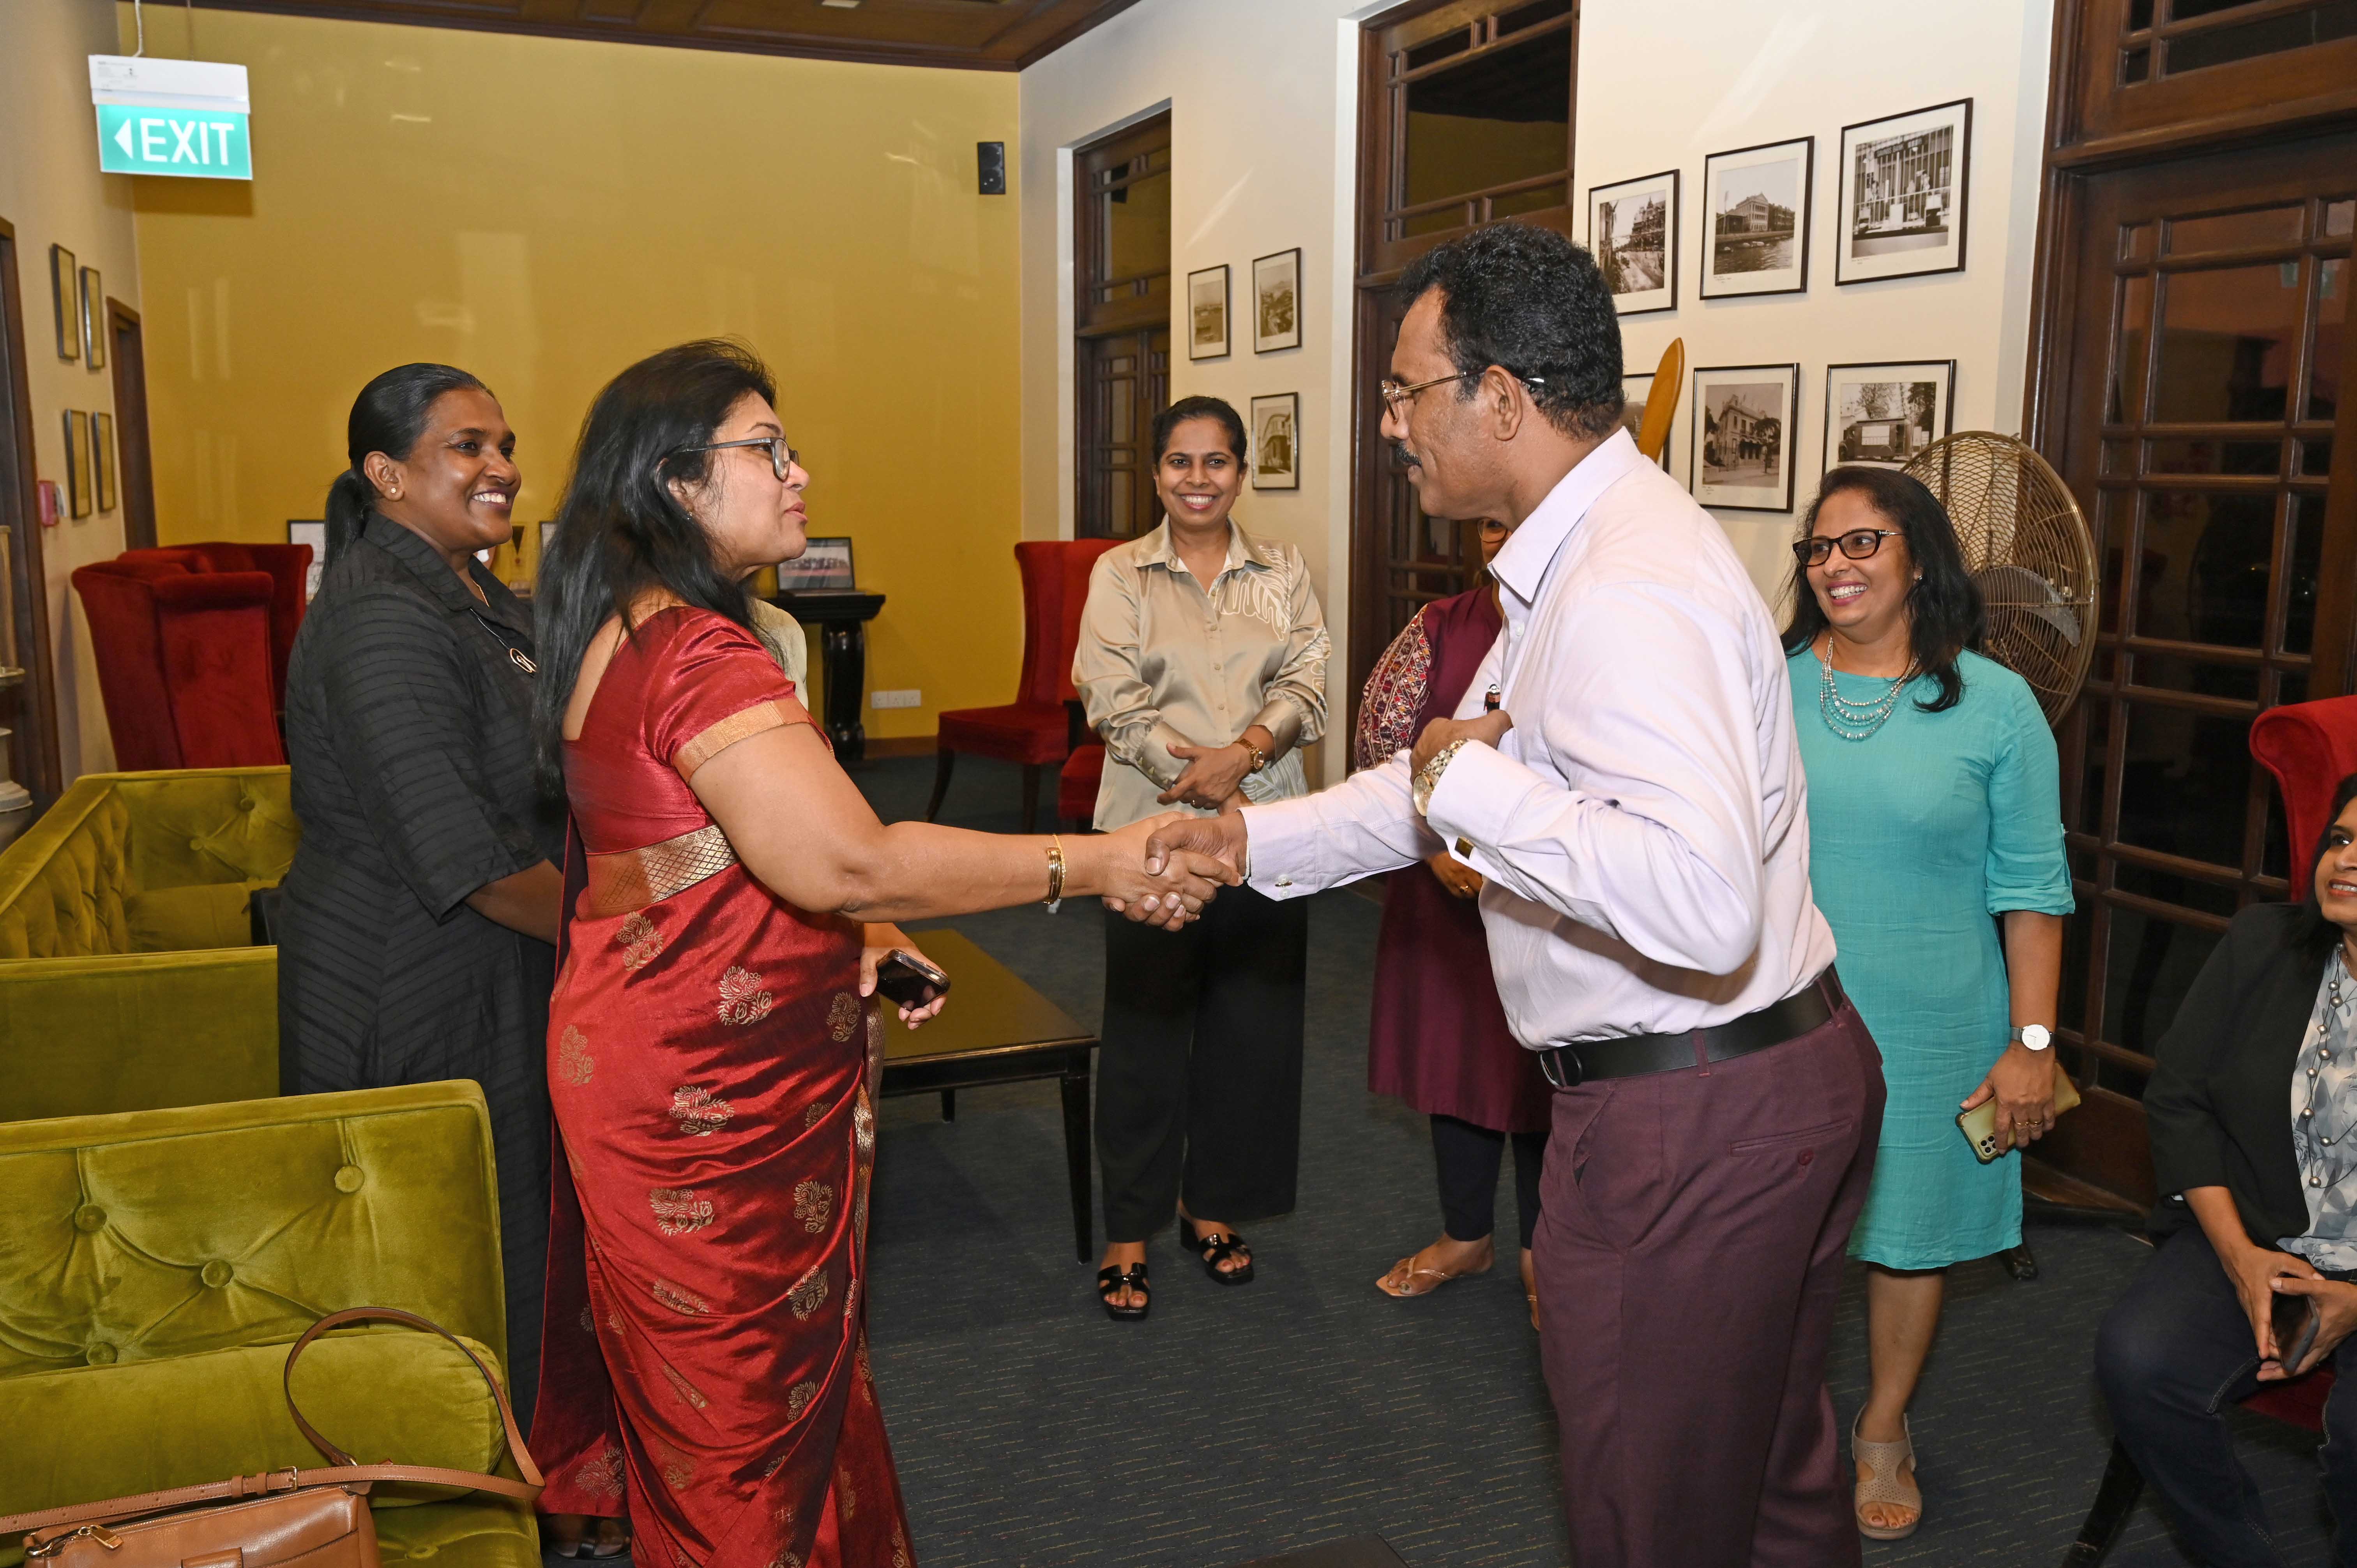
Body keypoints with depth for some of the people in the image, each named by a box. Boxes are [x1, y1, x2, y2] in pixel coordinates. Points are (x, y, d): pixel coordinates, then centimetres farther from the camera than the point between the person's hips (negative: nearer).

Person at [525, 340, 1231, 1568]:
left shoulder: (624, 634, 11)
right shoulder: (698, 655, -23)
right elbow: (846, 861, -32)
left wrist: (851, 936, 8)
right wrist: (1096, 867, -27)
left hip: (642, 1060, 10)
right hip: (703, 1098, -10)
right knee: (745, 1403, 6)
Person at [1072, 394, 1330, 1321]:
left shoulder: (1283, 573, 9)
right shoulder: (1120, 575, 2)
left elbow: (1307, 685, -2)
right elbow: (1115, 702, -8)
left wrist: (1242, 751, -20)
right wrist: (1207, 787, -17)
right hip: (1154, 829, -2)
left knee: (1251, 1022, 9)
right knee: (1146, 1027, 3)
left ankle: (1212, 1207, 27)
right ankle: (1130, 1231, 16)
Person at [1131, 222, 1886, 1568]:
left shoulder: (1628, 593, -26)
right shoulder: (1602, 548, 10)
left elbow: (1702, 903, -39)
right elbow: (1452, 779, 18)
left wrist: (1474, 784, -27)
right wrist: (1251, 840, 13)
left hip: (1691, 1122, -10)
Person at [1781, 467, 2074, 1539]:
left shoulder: (1994, 705, -5)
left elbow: (2030, 887, -2)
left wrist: (2032, 1041, -6)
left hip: (1930, 1028, -1)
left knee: (1910, 1229, 13)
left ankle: (1884, 1434, 35)